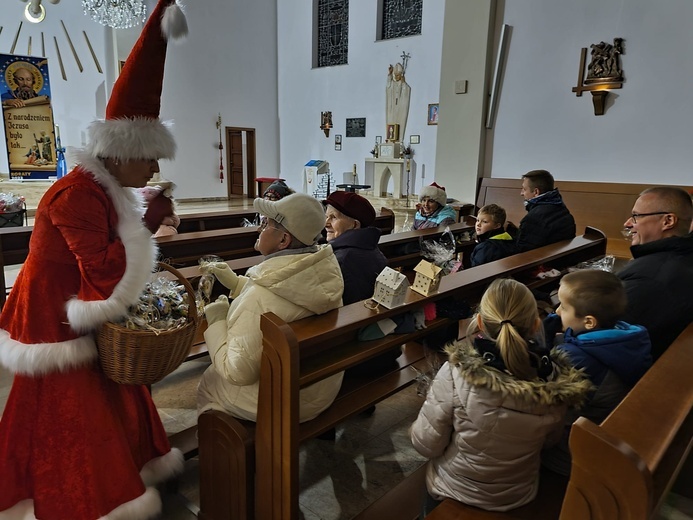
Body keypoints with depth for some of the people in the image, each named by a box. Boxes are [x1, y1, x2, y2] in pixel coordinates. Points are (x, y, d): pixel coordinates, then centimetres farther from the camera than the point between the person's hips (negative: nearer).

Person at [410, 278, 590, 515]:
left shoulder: (456, 372, -31)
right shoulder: (557, 382, -20)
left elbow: (426, 445, -19)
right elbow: (550, 438, -1)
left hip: (456, 491, -3)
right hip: (520, 495, 3)